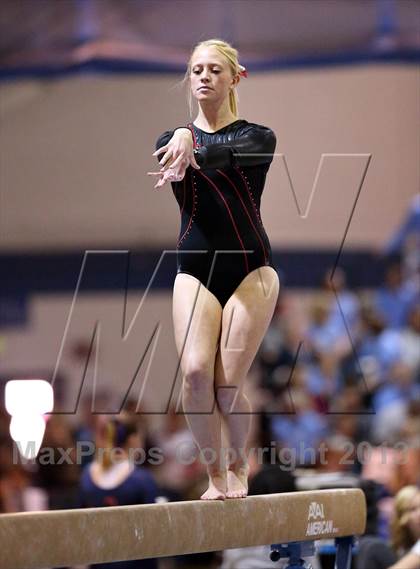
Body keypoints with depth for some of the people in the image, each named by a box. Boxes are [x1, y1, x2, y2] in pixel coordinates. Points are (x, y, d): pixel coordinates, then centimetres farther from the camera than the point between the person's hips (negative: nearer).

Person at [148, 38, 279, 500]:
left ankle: (238, 465, 19)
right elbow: (169, 157, -17)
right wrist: (180, 142, -44)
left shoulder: (258, 138, 4)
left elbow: (228, 154, -21)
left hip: (249, 270, -2)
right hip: (194, 271, 2)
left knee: (227, 383, -10)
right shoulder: (171, 140, 9)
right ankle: (215, 475, 0)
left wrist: (193, 149, -45)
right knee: (195, 372, -19)